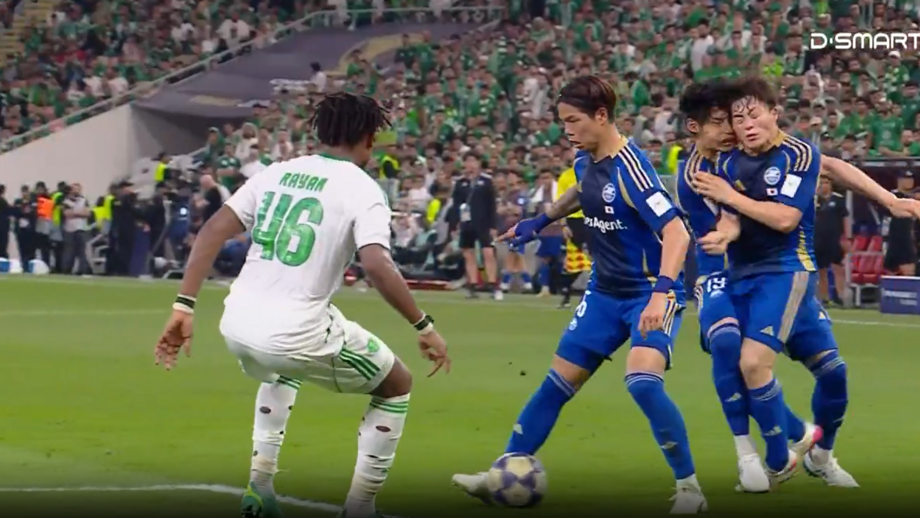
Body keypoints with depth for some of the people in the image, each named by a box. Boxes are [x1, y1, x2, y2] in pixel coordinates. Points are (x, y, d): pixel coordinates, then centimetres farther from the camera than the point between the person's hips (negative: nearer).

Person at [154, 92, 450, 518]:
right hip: (296, 334, -6)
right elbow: (377, 266, -17)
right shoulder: (362, 189, -2)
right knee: (396, 386, 19)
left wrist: (183, 308, 7)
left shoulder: (278, 172, 13)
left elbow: (213, 231, 6)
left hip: (237, 324, 6)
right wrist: (425, 327, -8)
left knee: (282, 371, 42)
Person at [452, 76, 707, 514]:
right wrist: (539, 222, 33)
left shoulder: (629, 167, -24)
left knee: (642, 382, -27)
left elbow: (676, 232, -30)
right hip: (606, 292, 8)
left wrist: (662, 290, -42)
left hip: (649, 293, -8)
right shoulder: (588, 162, 0)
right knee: (558, 382, 9)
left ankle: (689, 488, -13)